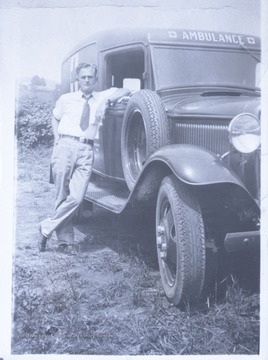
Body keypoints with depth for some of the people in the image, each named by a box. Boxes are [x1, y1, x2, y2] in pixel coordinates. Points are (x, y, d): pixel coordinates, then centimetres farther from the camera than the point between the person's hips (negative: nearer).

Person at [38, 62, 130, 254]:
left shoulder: (102, 97, 15)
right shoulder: (66, 99, 15)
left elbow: (126, 91, 18)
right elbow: (55, 118, 26)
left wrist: (108, 101, 1)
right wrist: (57, 139, 10)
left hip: (86, 150, 1)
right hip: (66, 146, 0)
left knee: (76, 197, -12)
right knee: (62, 195, -1)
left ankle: (47, 228, 2)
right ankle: (65, 240, 11)